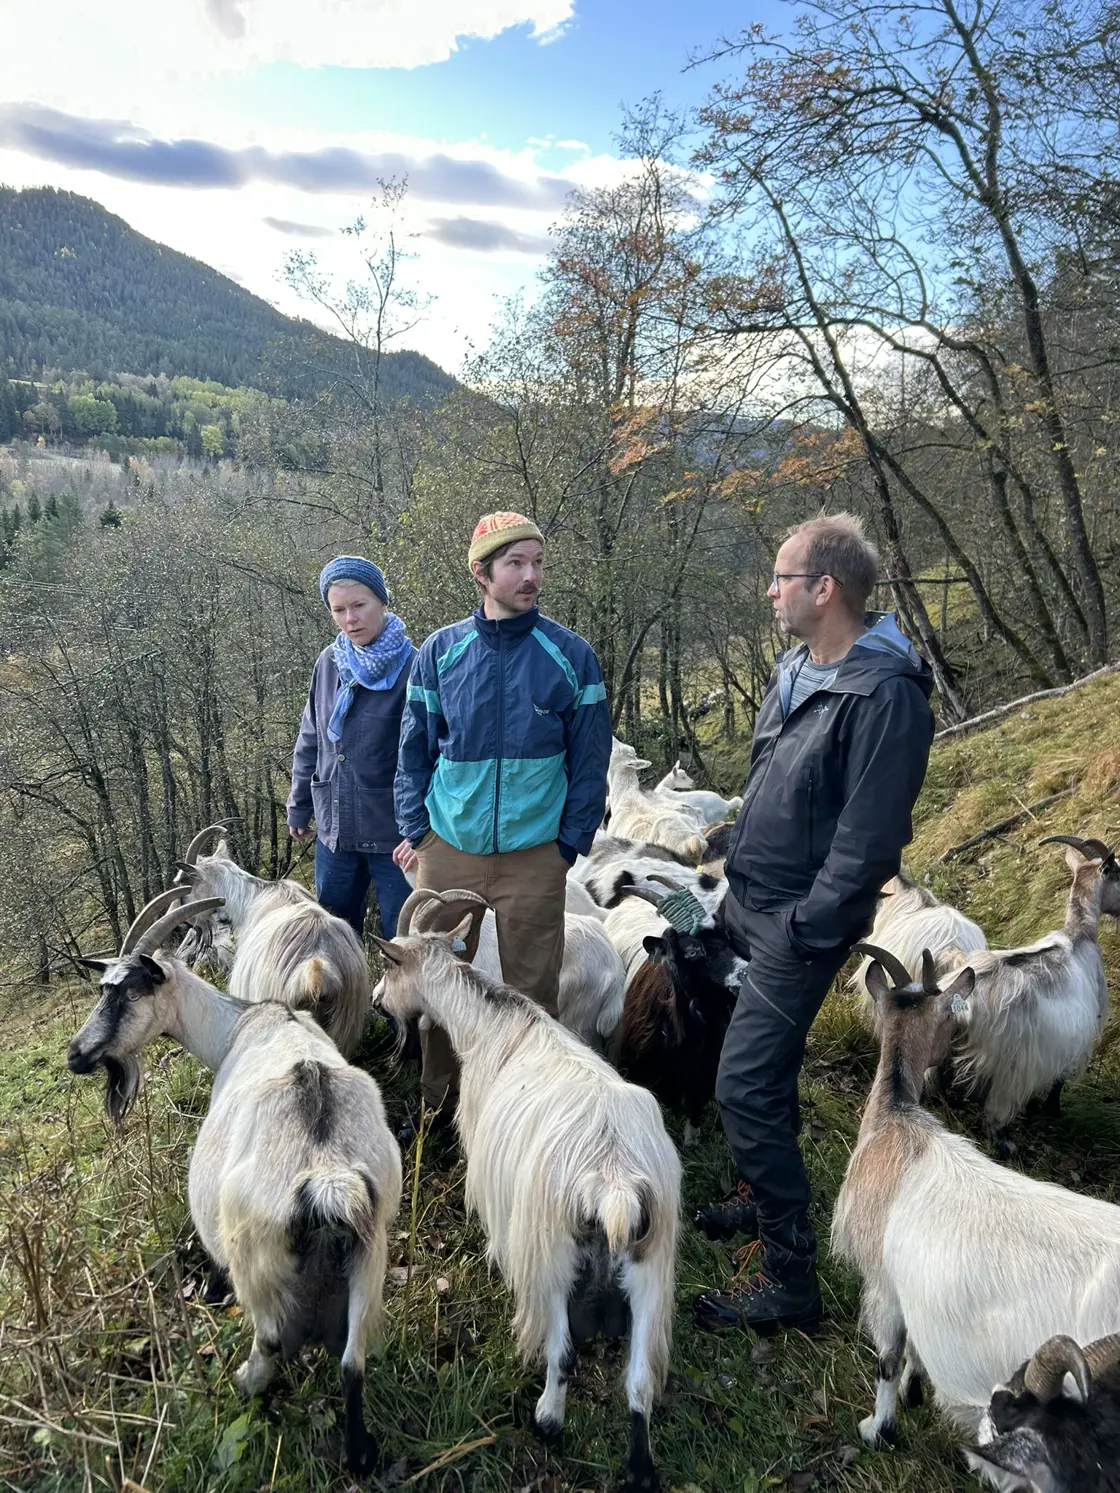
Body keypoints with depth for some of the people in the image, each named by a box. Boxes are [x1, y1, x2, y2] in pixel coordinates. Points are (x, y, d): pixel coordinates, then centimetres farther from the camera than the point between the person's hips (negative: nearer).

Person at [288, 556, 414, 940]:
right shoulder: (328, 663, 3)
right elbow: (310, 741, 13)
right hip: (334, 829, 6)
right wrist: (299, 806, 16)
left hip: (392, 835, -5)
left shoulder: (410, 667, -14)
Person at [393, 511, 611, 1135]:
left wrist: (571, 844, -3)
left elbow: (590, 760, 0)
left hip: (534, 854, -2)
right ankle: (439, 1103, 34)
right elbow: (414, 750, 8)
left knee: (533, 989, 7)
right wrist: (414, 830, 2)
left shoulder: (571, 655, -4)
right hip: (447, 849, 2)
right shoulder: (440, 651, 1)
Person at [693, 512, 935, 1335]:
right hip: (753, 909, 9)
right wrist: (740, 888, 16)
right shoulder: (795, 669, 7)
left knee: (747, 1085, -8)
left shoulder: (884, 694, -22)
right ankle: (768, 1192, 42)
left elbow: (870, 841, -24)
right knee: (765, 1070, 21)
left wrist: (804, 930, -19)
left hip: (799, 928, -9)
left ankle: (791, 1278, 7)